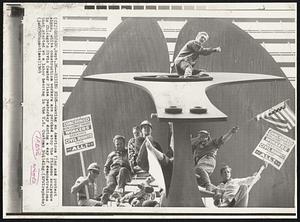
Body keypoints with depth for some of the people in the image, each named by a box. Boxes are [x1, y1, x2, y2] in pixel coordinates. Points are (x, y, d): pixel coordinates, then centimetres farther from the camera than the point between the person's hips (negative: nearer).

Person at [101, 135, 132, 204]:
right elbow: (106, 167, 31)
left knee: (123, 170, -40)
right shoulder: (112, 154, 33)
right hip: (113, 172, 1)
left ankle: (119, 188, -62)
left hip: (125, 173, -1)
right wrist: (107, 175, 12)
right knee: (111, 184, -32)